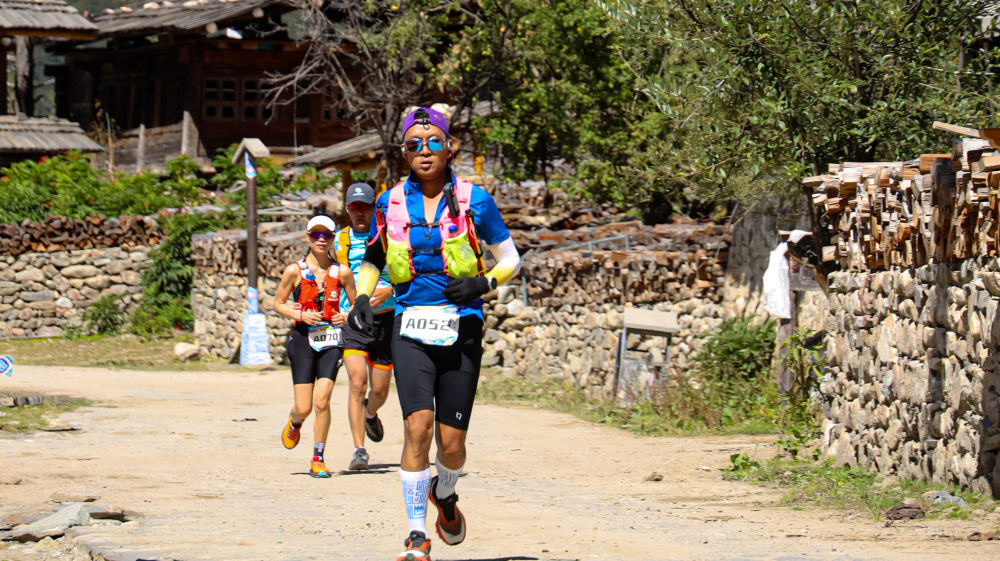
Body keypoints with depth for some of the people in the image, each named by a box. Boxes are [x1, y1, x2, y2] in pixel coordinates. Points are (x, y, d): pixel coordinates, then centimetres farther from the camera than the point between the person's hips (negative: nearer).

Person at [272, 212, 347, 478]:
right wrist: (302, 315, -10)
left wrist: (346, 317, -8)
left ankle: (318, 459, 3)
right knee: (304, 408, -3)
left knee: (322, 401, -13)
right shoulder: (295, 271, -1)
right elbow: (278, 303, 6)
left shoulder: (340, 272, 3)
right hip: (303, 340, -1)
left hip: (331, 341, 1)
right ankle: (294, 422, 36)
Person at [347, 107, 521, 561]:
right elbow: (372, 259, 21)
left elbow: (510, 259, 8)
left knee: (451, 442, 0)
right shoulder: (391, 204, 6)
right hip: (411, 329, 1)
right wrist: (362, 296, 2)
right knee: (418, 426, -17)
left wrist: (483, 284, -11)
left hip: (462, 330, -1)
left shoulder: (473, 200, 0)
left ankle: (444, 494, 36)